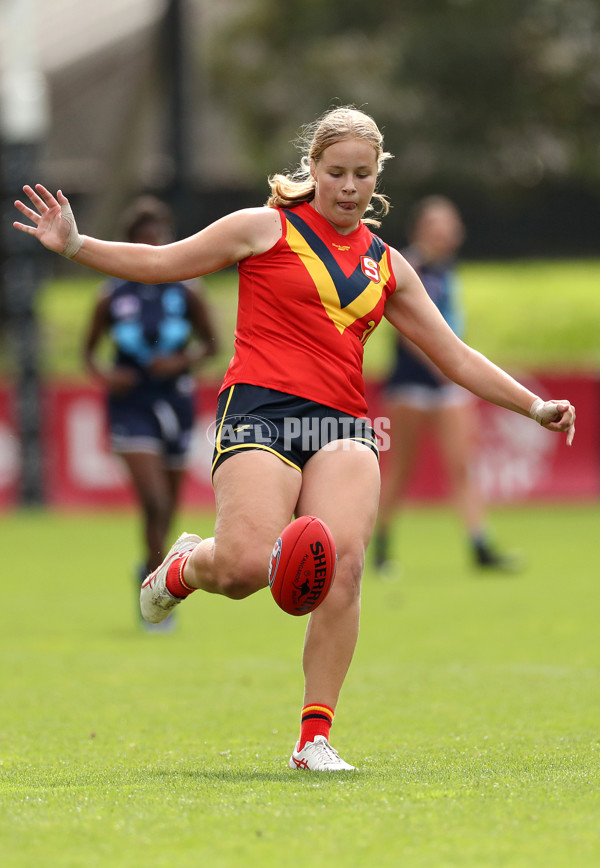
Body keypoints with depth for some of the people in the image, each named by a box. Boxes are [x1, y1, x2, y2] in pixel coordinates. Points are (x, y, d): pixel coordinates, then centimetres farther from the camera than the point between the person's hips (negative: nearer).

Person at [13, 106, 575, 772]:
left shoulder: (385, 265, 20)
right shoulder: (267, 228, 8)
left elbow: (455, 356, 25)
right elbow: (161, 263, 10)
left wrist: (535, 406, 20)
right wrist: (74, 245, -2)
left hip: (343, 424, 3)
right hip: (262, 410, -3)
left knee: (342, 559, -21)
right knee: (249, 564, -23)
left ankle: (315, 736, -13)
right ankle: (183, 569, 16)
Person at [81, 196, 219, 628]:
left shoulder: (187, 289, 0)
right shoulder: (113, 294, -1)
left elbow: (211, 344, 7)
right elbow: (90, 349, 9)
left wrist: (183, 361, -13)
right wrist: (103, 373, -12)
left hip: (174, 396, 2)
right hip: (131, 402, -2)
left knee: (169, 503, 11)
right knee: (153, 501, -17)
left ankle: (152, 570, 37)